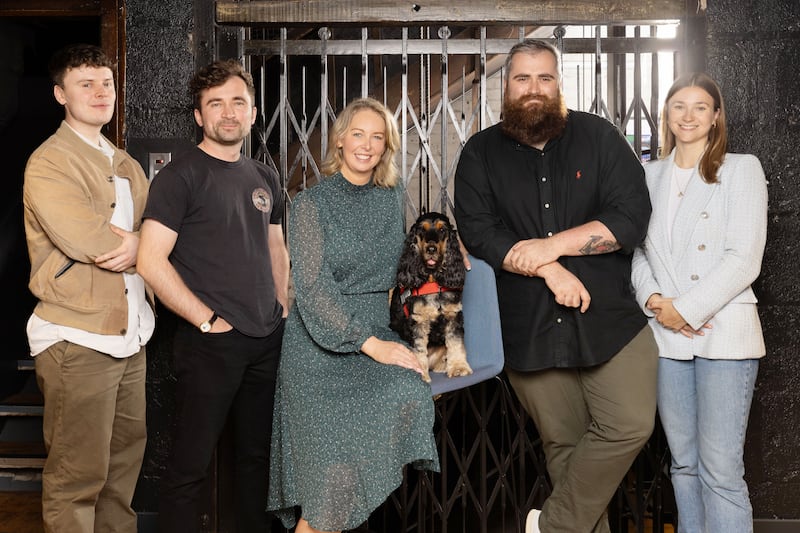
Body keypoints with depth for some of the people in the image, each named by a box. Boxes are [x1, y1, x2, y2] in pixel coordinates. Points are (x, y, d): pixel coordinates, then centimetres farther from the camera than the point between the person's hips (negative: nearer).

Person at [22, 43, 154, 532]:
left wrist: (136, 248, -13)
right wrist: (138, 241, -5)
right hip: (77, 339, -7)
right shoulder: (48, 164, -8)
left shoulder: (126, 165, 16)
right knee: (78, 473, 0)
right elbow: (83, 239, -21)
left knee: (127, 450, 16)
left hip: (131, 333, 7)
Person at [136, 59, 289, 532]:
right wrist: (207, 319, -15)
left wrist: (283, 308, 10)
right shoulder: (180, 176, -8)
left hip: (268, 340, 6)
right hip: (210, 343, -6)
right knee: (191, 466, 1)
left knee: (259, 455, 17)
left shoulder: (264, 178, 12)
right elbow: (151, 260, -15)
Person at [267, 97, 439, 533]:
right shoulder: (312, 203, -6)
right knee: (333, 472, -13)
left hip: (376, 332, 5)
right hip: (321, 346, -4)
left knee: (409, 395, -23)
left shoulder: (391, 197, 9)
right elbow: (312, 290, -13)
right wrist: (370, 344, -19)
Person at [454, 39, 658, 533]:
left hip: (610, 316, 0)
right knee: (564, 444, 9)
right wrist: (549, 271, -16)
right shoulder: (481, 153, 6)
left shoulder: (598, 136, 4)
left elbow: (633, 216, -5)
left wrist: (553, 245, -13)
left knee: (631, 426, -9)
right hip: (531, 326, 1)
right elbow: (477, 231, -6)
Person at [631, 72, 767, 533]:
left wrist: (685, 308, -12)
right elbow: (637, 249, 13)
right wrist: (653, 299, -6)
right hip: (666, 336, 4)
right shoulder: (650, 175, 14)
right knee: (684, 463, 11)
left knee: (721, 470, -7)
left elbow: (743, 259, -8)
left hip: (724, 334, -4)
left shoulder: (742, 169, 1)